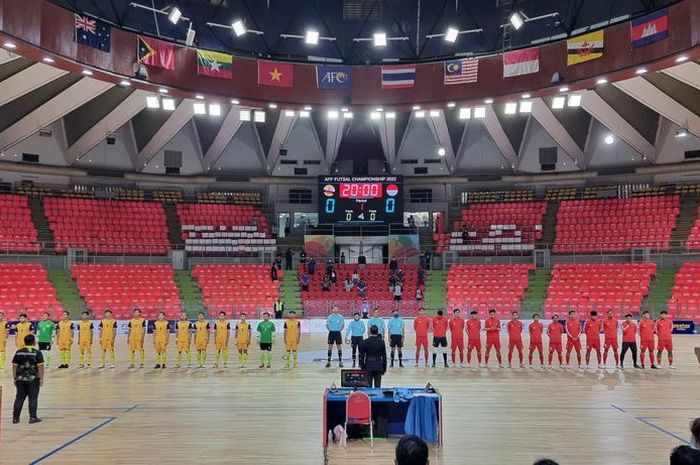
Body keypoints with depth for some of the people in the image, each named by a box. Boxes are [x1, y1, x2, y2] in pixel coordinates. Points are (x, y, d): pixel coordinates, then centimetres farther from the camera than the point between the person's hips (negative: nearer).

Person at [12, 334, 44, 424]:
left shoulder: (18, 352, 5)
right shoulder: (37, 352, -8)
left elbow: (14, 366, 7)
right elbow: (40, 367, -11)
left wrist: (15, 378, 15)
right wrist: (41, 379, -6)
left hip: (20, 379, 4)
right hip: (33, 379, -4)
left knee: (19, 398, 12)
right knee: (33, 398, 2)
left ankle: (15, 417, 16)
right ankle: (32, 417, 3)